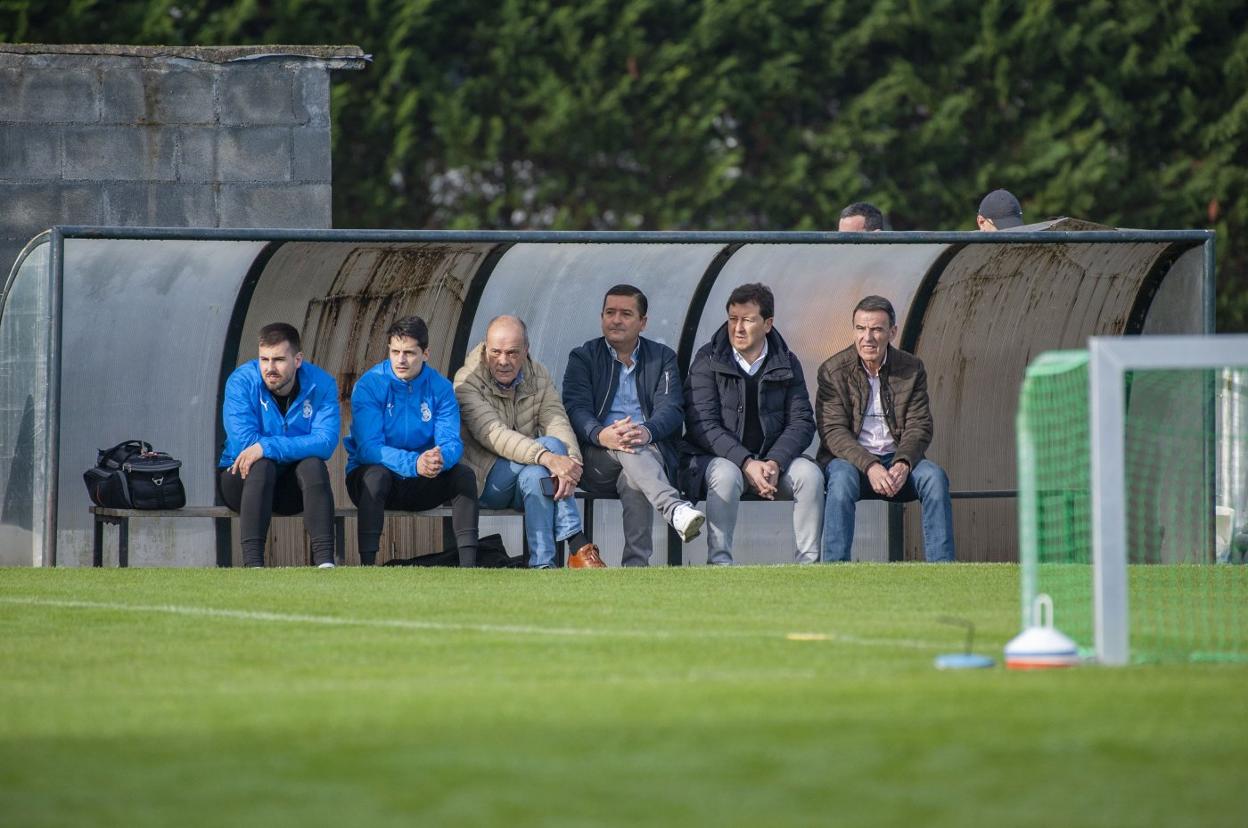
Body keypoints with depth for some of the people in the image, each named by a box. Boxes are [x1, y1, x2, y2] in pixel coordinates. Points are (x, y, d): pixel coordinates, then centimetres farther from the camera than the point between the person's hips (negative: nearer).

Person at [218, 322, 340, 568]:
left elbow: (325, 442, -23)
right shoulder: (242, 381, -11)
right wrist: (295, 448, -19)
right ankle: (252, 563, -44)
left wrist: (267, 447, -32)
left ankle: (325, 561, -39)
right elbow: (244, 443, -22)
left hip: (293, 489, 1)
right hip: (242, 480, -1)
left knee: (313, 465, -29)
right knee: (262, 466, -33)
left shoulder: (321, 384, -8)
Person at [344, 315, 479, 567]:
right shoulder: (370, 385, -14)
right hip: (368, 476, -3)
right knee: (376, 474, -36)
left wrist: (441, 457, -39)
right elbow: (369, 447, -25)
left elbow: (451, 441, -12)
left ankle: (468, 565, -25)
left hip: (420, 485, 3)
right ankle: (367, 566, -38)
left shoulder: (440, 387, -4)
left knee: (464, 475, -21)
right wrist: (413, 463, -41)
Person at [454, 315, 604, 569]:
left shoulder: (538, 376, 6)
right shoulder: (467, 381, -12)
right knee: (551, 444, -27)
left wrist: (571, 461, -32)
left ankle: (543, 564, -31)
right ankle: (578, 546, -31)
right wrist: (548, 458, -38)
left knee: (534, 475, -33)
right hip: (485, 480, -4)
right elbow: (494, 435, -26)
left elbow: (557, 422, -9)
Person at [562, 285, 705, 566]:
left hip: (650, 451, 1)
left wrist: (646, 432, -28)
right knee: (627, 447, -36)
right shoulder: (583, 358, 14)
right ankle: (675, 509, -58)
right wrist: (602, 435, -29)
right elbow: (576, 408, -4)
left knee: (634, 481, -36)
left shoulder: (663, 358, 16)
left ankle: (636, 563, -46)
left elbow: (672, 409, -2)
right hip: (597, 461, -1)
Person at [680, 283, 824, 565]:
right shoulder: (708, 361, -3)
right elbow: (702, 425, -11)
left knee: (809, 474, -24)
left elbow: (802, 422, 1)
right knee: (726, 475, -36)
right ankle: (719, 561, -32)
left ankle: (809, 561, -20)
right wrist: (746, 463, -23)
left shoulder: (787, 364, 6)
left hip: (771, 459, 3)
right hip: (715, 456, -3)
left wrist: (774, 463, -19)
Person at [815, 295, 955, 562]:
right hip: (851, 459, -2)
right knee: (842, 478, -36)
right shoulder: (833, 371, -3)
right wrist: (869, 466, -27)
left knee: (934, 476, -27)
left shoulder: (912, 369, 5)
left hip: (896, 458, 2)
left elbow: (919, 427, 0)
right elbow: (833, 431, -11)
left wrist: (903, 464, -22)